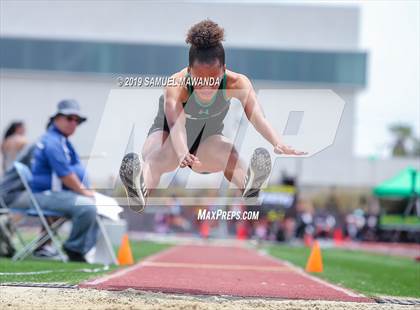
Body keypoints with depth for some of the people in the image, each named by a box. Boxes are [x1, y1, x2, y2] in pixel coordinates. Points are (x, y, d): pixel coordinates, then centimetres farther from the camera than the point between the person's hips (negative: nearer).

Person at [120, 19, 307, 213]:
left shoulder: (237, 84, -26)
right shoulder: (176, 86, -31)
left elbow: (257, 117, -40)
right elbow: (176, 124, -47)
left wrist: (279, 144, -60)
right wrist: (182, 154, -69)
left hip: (207, 141, 3)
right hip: (169, 137, -3)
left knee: (229, 153, -34)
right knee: (156, 158, -39)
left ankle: (249, 186, -64)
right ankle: (140, 191, -71)